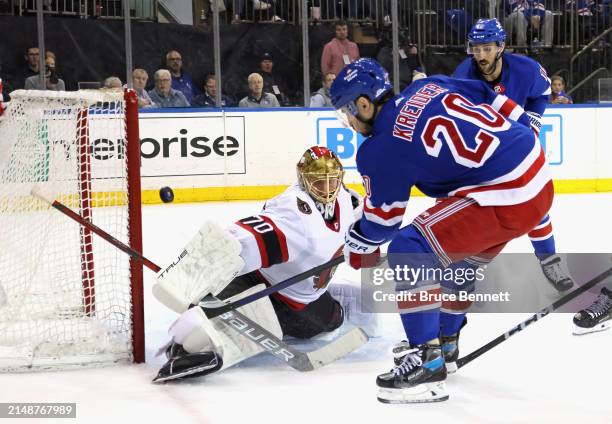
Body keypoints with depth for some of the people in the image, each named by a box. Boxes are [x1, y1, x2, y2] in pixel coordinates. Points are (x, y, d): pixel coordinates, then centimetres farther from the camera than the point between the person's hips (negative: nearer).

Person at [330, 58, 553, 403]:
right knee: (458, 256, 28)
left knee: (410, 251, -8)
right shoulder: (430, 87, 11)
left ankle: (429, 364, -7)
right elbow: (496, 101, 17)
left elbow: (381, 222, 4)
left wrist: (357, 251, 24)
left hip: (506, 198, -10)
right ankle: (444, 341, 43)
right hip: (539, 176, 10)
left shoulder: (382, 148, -6)